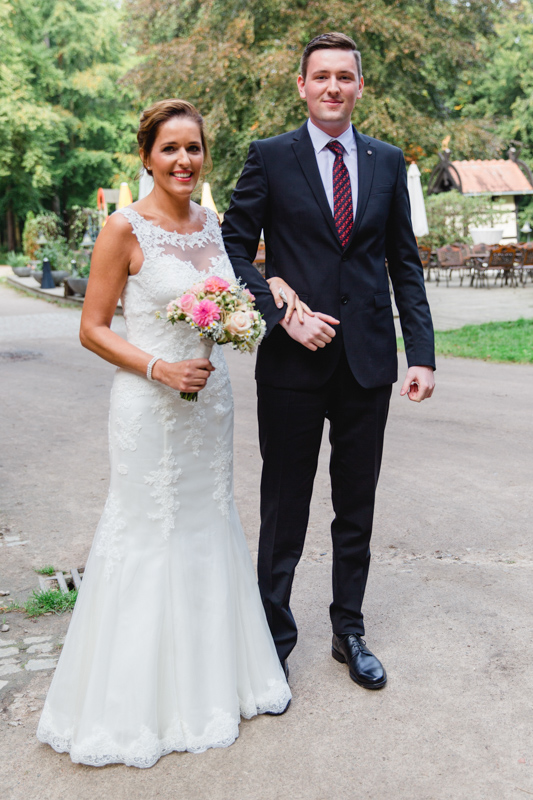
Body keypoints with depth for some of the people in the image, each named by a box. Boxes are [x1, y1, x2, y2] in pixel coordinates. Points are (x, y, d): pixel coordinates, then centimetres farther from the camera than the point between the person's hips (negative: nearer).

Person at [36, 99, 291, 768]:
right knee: (149, 536, 3)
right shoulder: (125, 228, -11)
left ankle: (215, 675, 35)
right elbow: (92, 329, -10)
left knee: (210, 528, 16)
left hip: (209, 397, 7)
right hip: (149, 404, -6)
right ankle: (142, 694, 22)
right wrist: (158, 368, -21)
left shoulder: (210, 222, 7)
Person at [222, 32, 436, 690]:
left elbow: (405, 264, 9)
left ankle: (349, 631, 31)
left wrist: (422, 354, 1)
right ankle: (275, 642, 24)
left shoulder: (388, 162, 9)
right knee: (283, 513, 8)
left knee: (357, 513, 14)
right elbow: (234, 250, -1)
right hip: (294, 363, -2)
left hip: (368, 363, 3)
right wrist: (282, 314, -15)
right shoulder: (269, 158, 0)